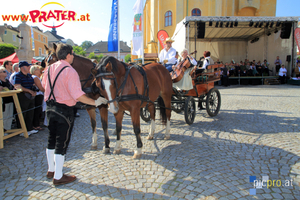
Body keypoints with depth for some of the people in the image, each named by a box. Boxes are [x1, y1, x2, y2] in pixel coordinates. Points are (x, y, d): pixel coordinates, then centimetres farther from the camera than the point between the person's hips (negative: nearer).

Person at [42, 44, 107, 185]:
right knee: (62, 142, 3)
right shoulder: (70, 71, -18)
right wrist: (95, 102, -17)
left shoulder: (49, 69, 5)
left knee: (52, 140, 20)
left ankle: (51, 170, 37)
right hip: (64, 110, -8)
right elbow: (78, 95, -25)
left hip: (50, 108, 8)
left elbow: (44, 86, 20)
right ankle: (58, 177, 16)